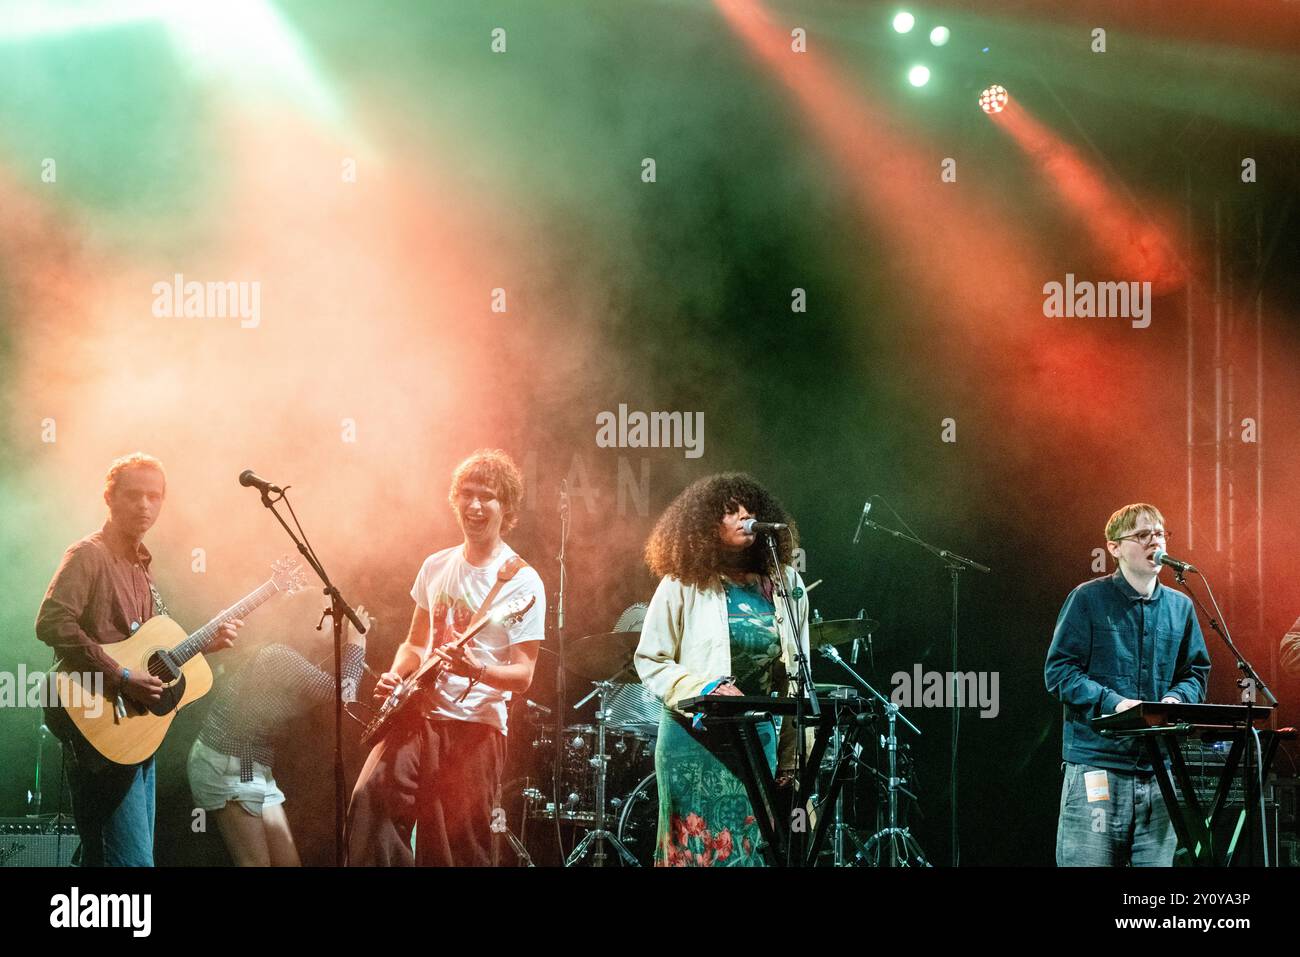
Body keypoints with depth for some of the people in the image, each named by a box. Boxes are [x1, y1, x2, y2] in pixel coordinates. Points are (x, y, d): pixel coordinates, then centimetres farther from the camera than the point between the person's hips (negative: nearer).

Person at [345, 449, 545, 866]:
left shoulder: (520, 582, -6)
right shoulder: (436, 566, 12)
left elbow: (523, 675, -8)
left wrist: (475, 670, -27)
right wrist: (395, 676, 2)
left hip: (475, 726, -5)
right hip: (419, 713, 5)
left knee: (458, 851, -4)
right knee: (370, 798, -17)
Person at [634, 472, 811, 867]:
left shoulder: (785, 586, 5)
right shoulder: (684, 585, -6)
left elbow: (794, 680, 9)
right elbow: (649, 660, -3)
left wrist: (793, 759, 8)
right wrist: (707, 689, -18)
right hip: (696, 742, -3)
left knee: (754, 850, 5)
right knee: (700, 849, -2)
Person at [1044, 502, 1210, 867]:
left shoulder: (1180, 607, 13)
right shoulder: (1088, 600, -2)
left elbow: (1197, 672, 19)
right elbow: (1058, 670, -5)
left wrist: (1176, 699, -4)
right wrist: (1114, 703, -18)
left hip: (1159, 767, 5)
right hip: (1097, 764, -5)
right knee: (1090, 862, -6)